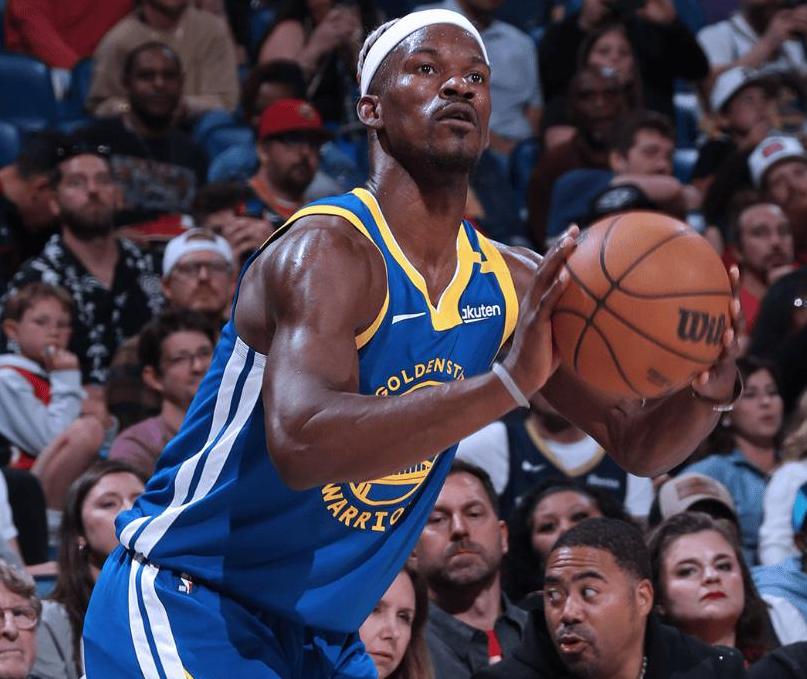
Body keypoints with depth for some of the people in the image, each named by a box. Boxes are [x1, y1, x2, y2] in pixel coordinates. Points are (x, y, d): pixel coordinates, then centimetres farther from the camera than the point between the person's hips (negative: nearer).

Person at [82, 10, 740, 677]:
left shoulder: (514, 285, 2)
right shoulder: (327, 252, -21)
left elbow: (637, 445, 9)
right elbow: (302, 444, -38)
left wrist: (707, 391, -16)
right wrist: (510, 382, -45)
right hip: (183, 603, -8)